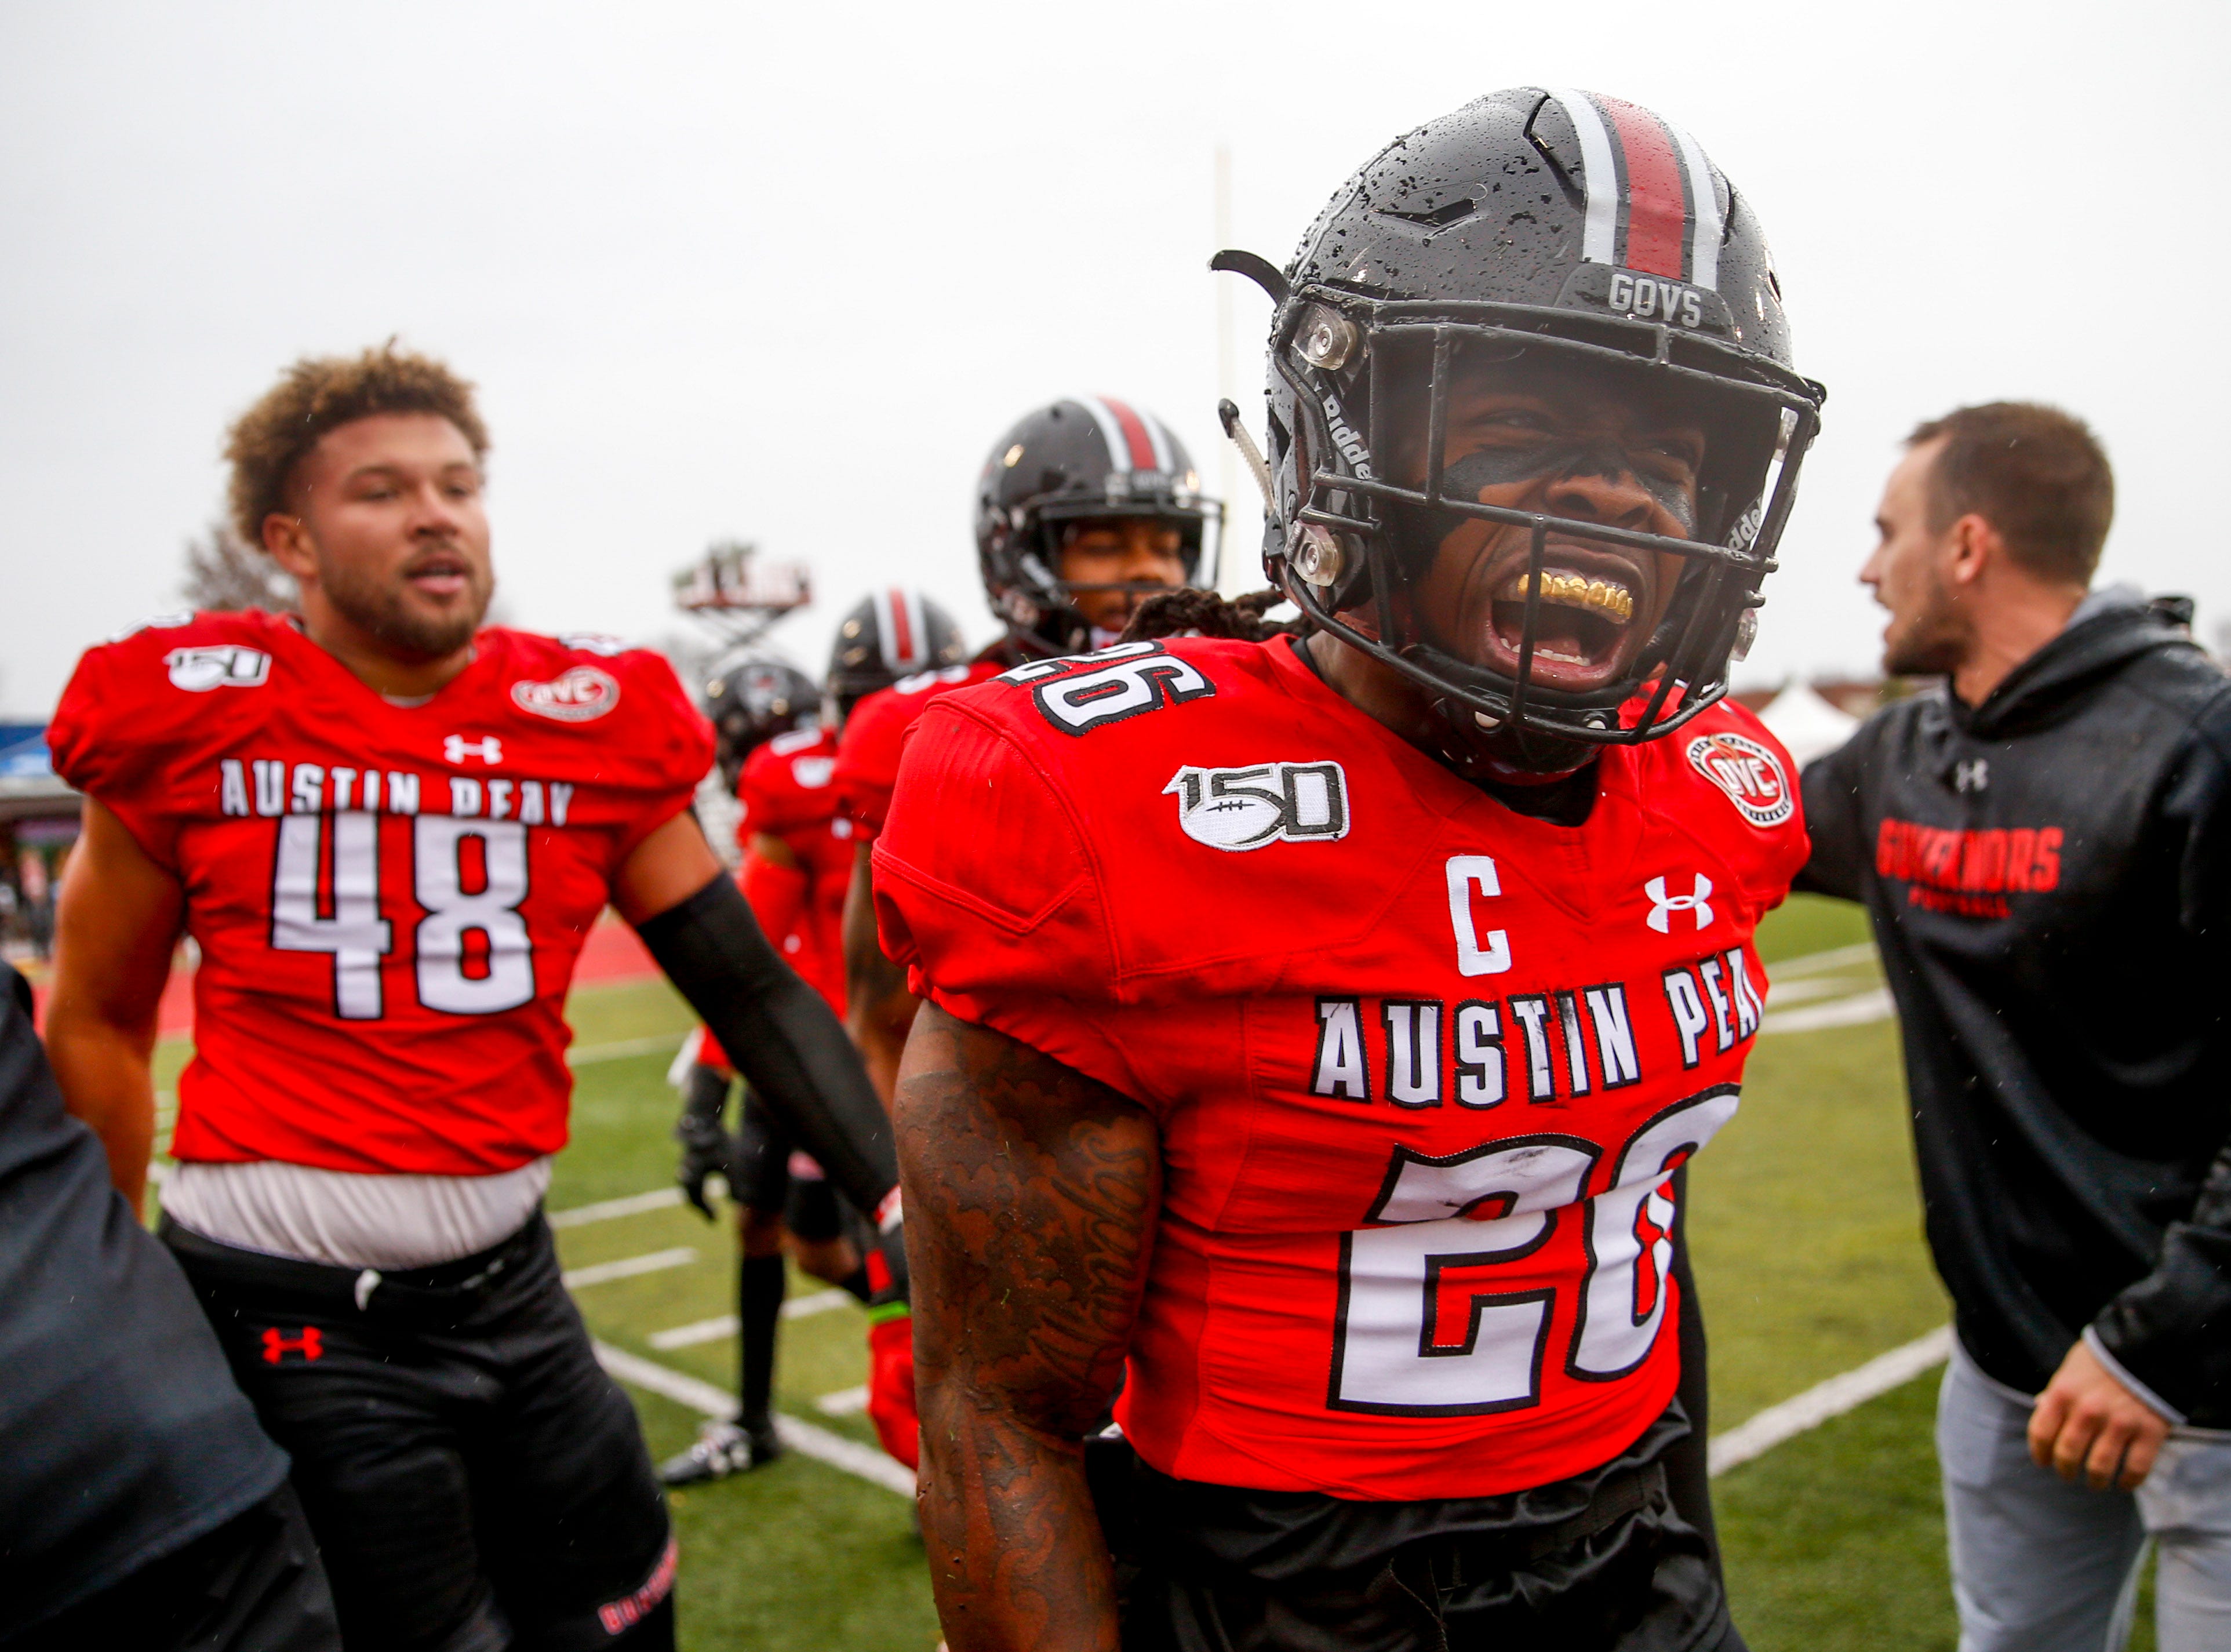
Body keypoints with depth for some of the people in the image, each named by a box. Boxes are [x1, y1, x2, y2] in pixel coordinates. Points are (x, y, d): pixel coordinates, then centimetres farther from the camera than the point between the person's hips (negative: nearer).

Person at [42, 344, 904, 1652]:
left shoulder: (592, 723, -3)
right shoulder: (194, 718, -7)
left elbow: (753, 988, -1)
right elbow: (99, 1023, 4)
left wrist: (898, 1189, -9)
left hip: (511, 1282, 4)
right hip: (292, 1320, -3)